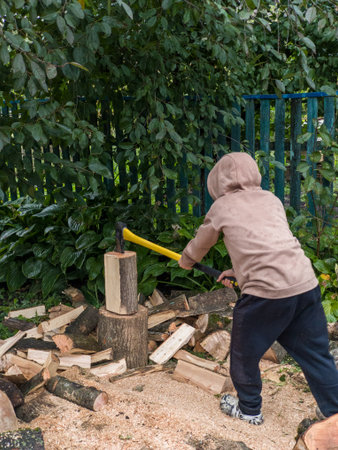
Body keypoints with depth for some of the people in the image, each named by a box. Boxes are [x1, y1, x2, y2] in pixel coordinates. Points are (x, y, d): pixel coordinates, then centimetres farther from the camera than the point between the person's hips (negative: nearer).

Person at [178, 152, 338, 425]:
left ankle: (249, 409, 35)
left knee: (244, 355, 18)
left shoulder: (223, 206, 6)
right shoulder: (271, 199, 18)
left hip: (266, 292, -5)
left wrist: (185, 262, 40)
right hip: (306, 284, 5)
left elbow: (199, 246, 20)